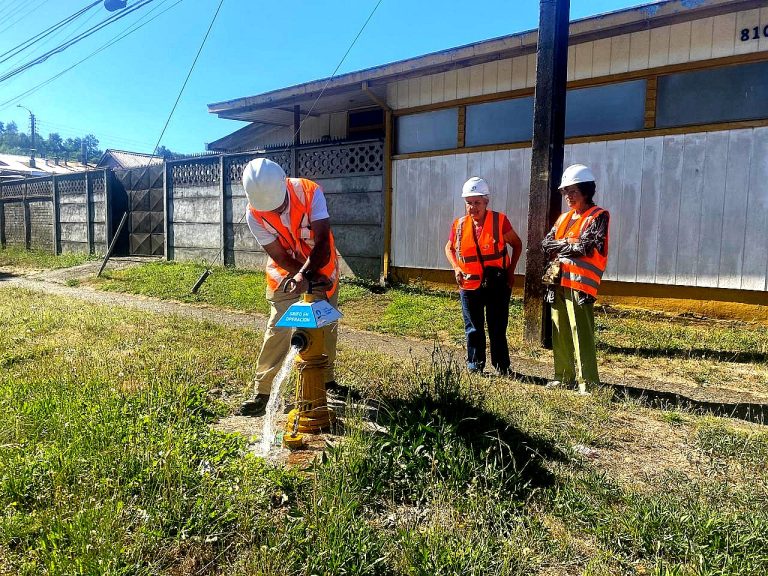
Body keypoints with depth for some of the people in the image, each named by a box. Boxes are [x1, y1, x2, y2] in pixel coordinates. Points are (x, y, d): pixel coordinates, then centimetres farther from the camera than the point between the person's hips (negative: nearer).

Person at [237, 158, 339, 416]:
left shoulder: (310, 192, -27)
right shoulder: (254, 214, -23)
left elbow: (322, 241, -33)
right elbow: (280, 257, -19)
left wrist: (305, 274, -46)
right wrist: (311, 278, -28)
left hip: (322, 268, 1)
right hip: (285, 273, -1)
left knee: (326, 326, 11)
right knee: (277, 329, -10)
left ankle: (327, 378, 31)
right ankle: (261, 391, 0)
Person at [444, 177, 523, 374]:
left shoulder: (499, 221, -7)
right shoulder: (460, 225, 0)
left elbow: (517, 244, 6)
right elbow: (449, 248, 16)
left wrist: (511, 269, -2)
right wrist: (456, 268, 0)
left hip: (497, 284, -2)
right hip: (469, 285, 2)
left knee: (497, 328, 6)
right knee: (473, 329, 11)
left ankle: (502, 367, 19)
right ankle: (474, 366, 24)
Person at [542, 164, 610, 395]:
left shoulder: (598, 216, -3)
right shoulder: (565, 217, 19)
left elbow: (584, 247, -15)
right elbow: (546, 244, 9)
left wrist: (559, 246, -1)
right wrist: (568, 244, -6)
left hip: (579, 282, -7)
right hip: (559, 281, 7)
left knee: (581, 334, -9)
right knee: (560, 332, 10)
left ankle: (587, 383, -3)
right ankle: (564, 376, 20)